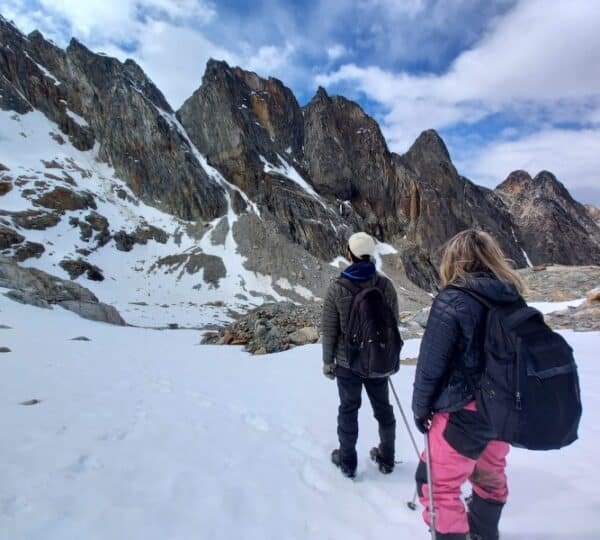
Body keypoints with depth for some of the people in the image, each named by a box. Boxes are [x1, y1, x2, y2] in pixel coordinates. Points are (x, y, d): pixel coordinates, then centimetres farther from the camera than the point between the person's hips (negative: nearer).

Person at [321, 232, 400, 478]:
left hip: (348, 362, -2)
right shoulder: (385, 285, -10)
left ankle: (347, 461, 33)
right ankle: (386, 458, 38)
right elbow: (393, 323, 0)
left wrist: (327, 360, 3)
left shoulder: (338, 288, -16)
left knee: (349, 409, 15)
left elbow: (329, 330, -11)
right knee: (383, 408, 19)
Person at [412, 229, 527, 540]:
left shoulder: (452, 300, -19)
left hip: (465, 412, -7)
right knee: (490, 474, 29)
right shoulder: (514, 299, -1)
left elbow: (431, 364, -16)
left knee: (437, 485, 10)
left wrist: (421, 407, -1)